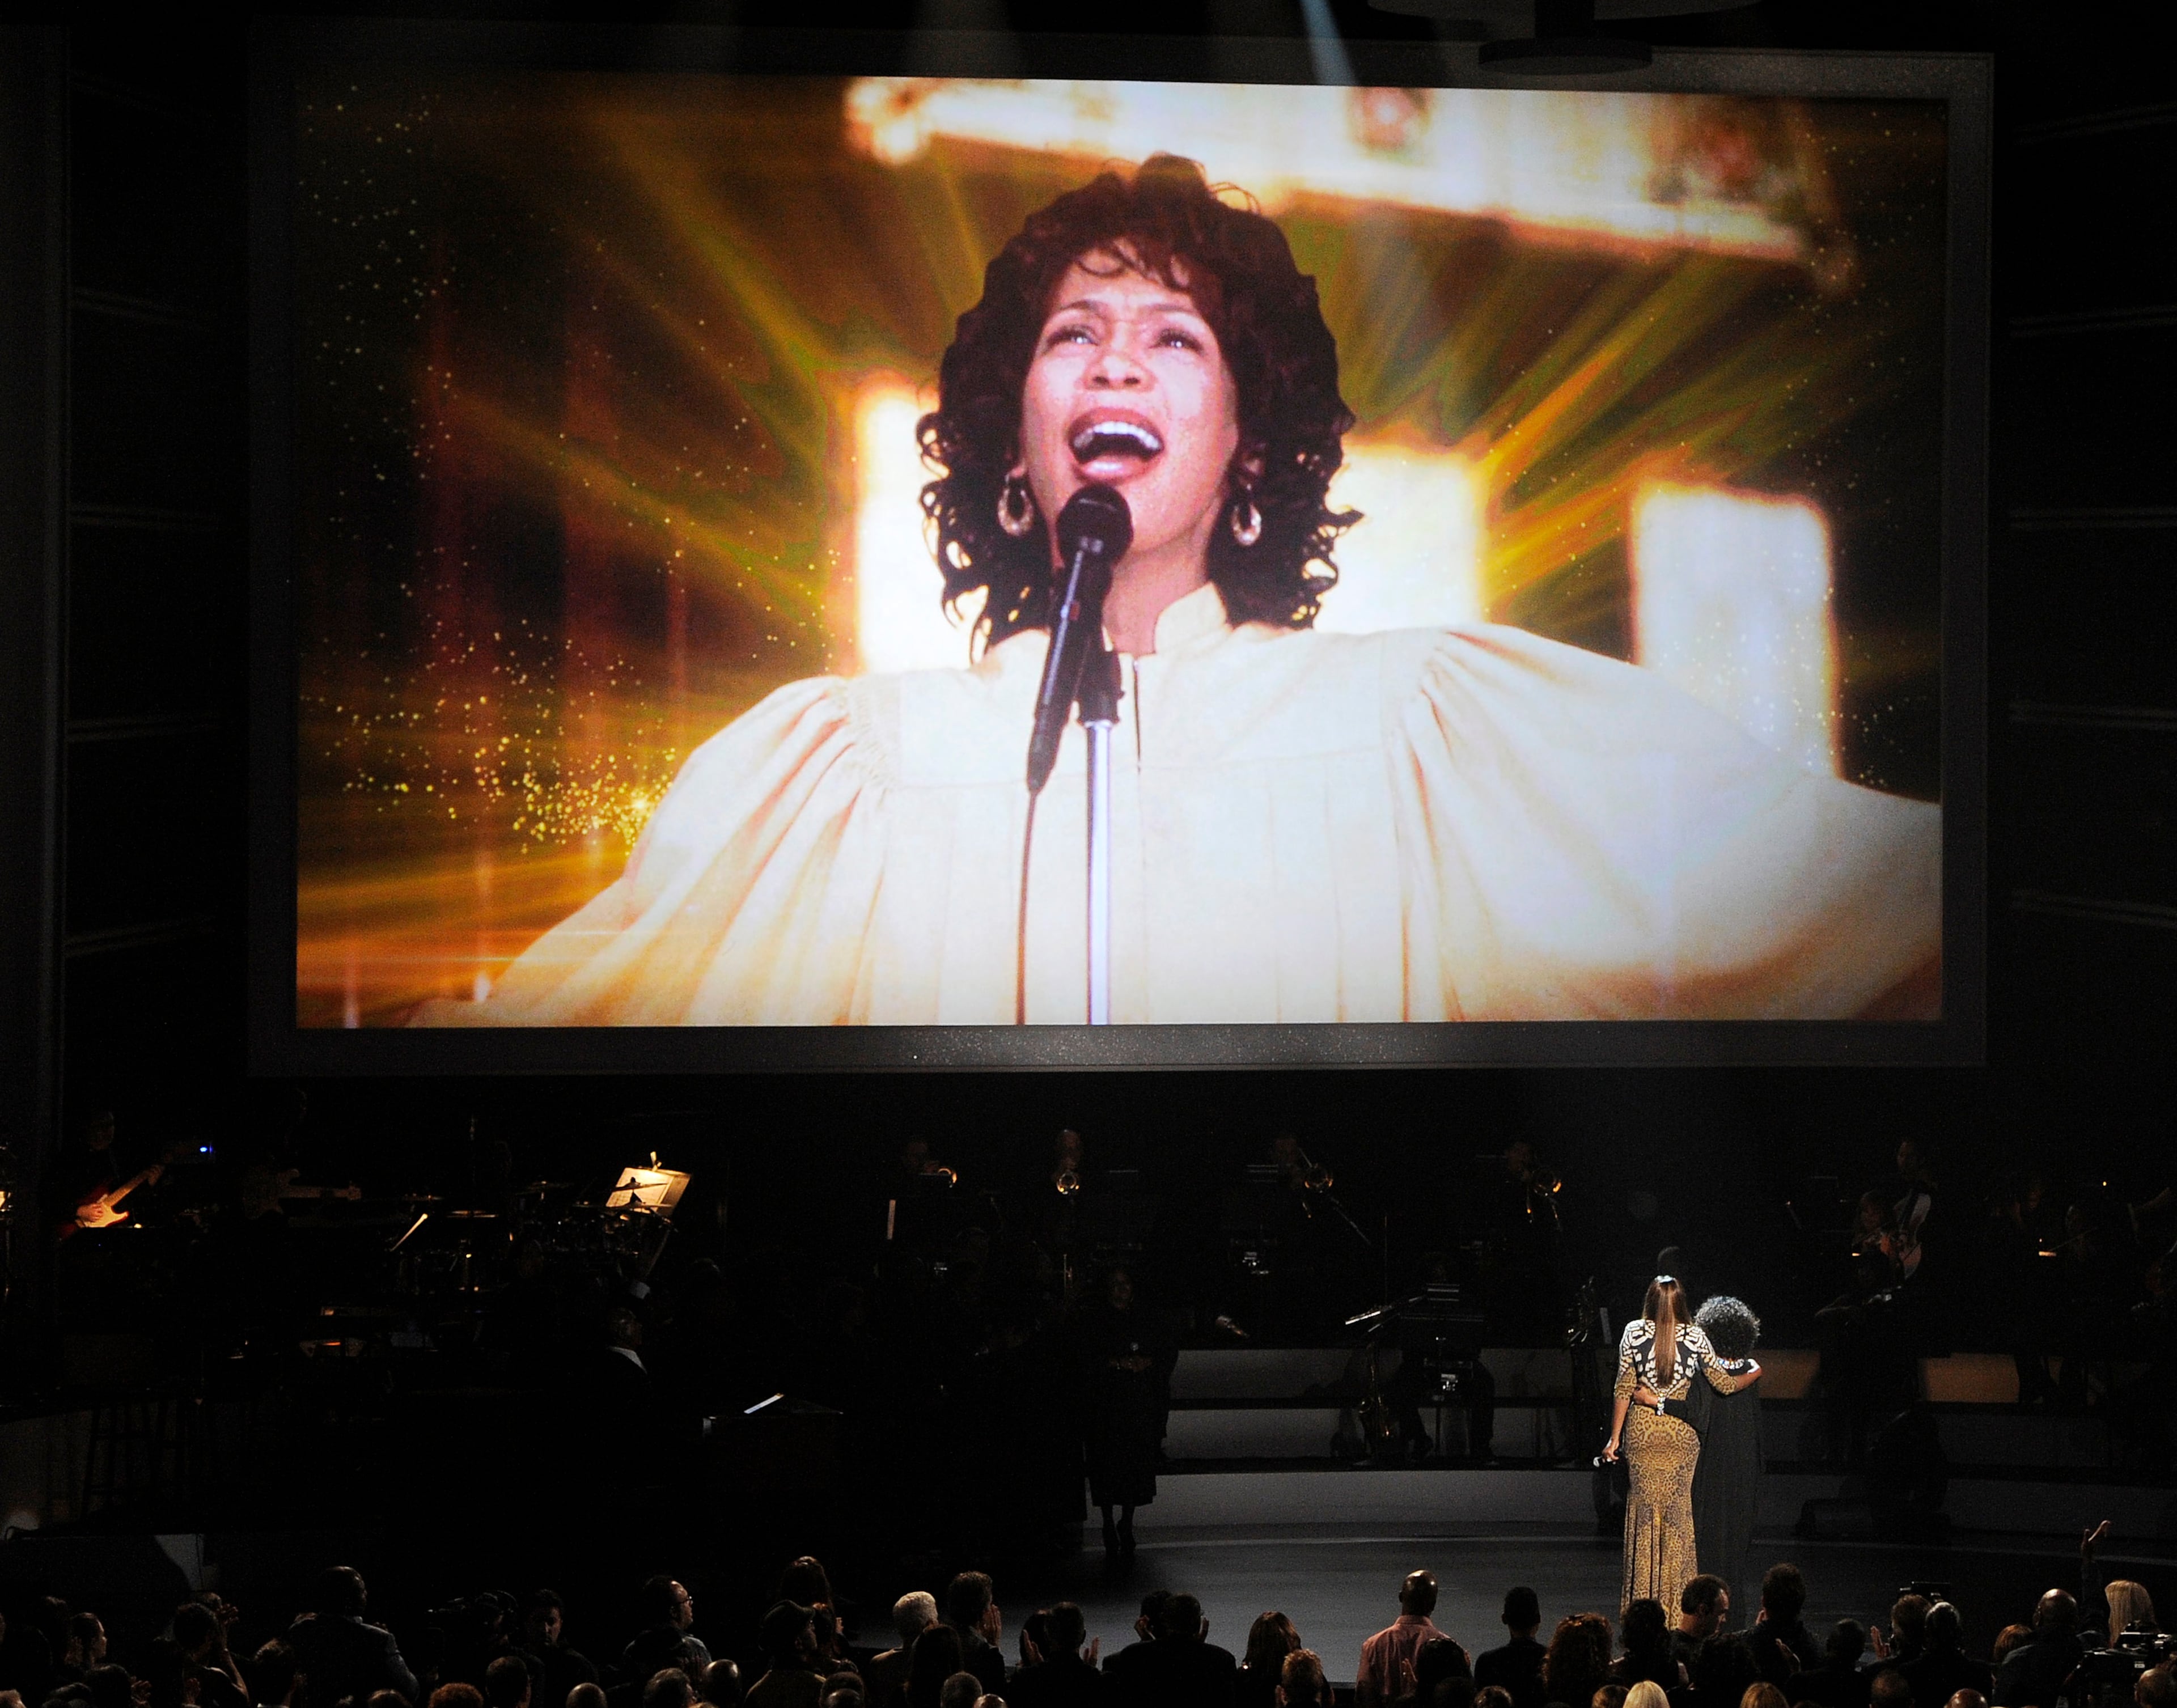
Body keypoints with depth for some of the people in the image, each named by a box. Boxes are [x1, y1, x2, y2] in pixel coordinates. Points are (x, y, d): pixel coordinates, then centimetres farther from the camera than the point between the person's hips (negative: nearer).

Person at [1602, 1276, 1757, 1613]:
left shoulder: (1634, 1333, -4)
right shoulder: (1694, 1336, -4)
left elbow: (1624, 1389, -2)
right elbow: (1725, 1385, 1)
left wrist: (1615, 1436, 5)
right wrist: (1754, 1374, 21)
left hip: (1641, 1430, 0)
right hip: (1681, 1432, 0)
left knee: (1644, 1510, 7)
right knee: (1677, 1512, 6)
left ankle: (1642, 1600, 9)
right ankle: (1674, 1603, 7)